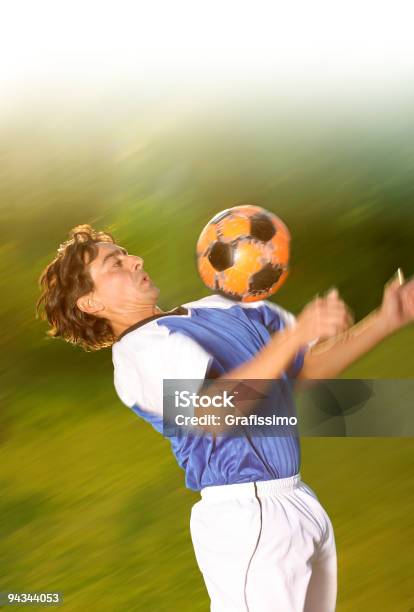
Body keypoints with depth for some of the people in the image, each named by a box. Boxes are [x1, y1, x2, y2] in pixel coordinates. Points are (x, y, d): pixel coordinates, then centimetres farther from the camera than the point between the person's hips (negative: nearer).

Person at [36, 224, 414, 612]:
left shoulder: (220, 308, 13)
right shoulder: (137, 349, -11)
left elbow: (309, 367, 14)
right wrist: (294, 333, -28)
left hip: (300, 498, 8)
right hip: (247, 516, -7)